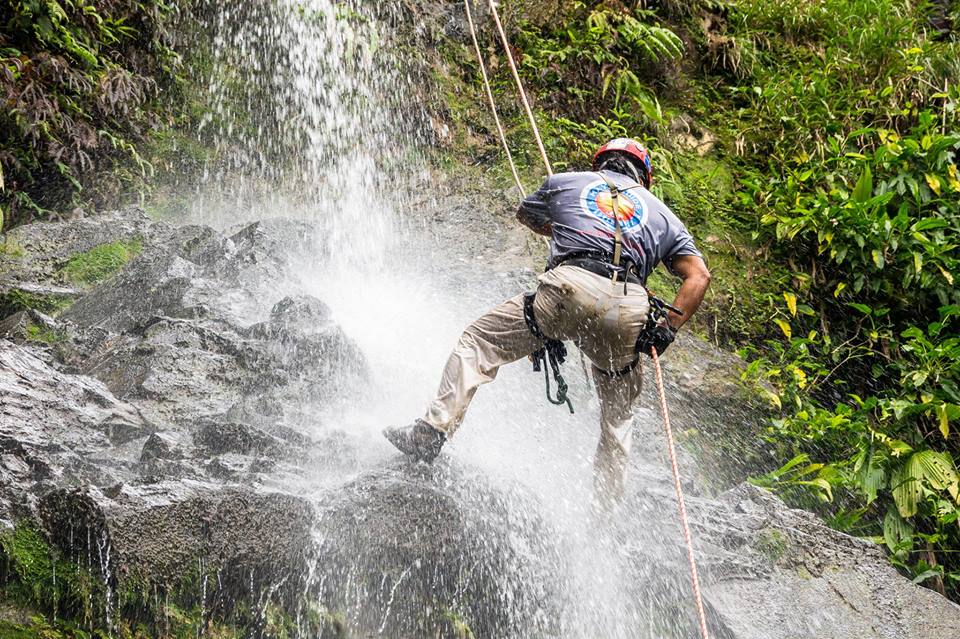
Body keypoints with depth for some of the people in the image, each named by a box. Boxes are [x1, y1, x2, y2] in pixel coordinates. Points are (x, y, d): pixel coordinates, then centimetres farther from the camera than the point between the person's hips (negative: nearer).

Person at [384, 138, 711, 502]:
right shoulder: (662, 213, 28)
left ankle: (431, 433, -1)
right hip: (629, 310, 3)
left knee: (478, 341, 11)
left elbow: (526, 216, 46)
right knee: (618, 416, 21)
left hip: (572, 286, -2)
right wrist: (668, 329, 14)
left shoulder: (566, 182, 26)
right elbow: (699, 276, 16)